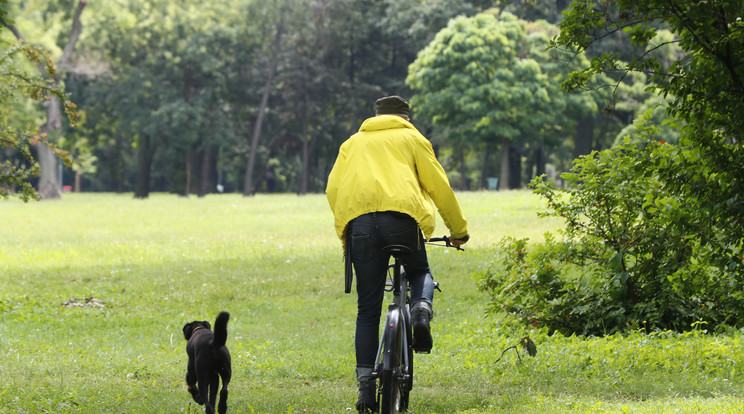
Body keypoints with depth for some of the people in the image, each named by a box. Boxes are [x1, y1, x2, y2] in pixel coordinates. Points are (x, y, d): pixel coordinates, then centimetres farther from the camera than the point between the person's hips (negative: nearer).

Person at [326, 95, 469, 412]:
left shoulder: (353, 143, 30)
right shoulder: (411, 138, 23)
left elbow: (333, 188, 19)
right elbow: (439, 185, 18)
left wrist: (345, 235, 26)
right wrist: (458, 230, 27)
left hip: (357, 219, 2)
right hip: (402, 214, -2)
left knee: (367, 309, 7)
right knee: (420, 272, 26)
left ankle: (366, 385, -1)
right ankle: (421, 309, -9)